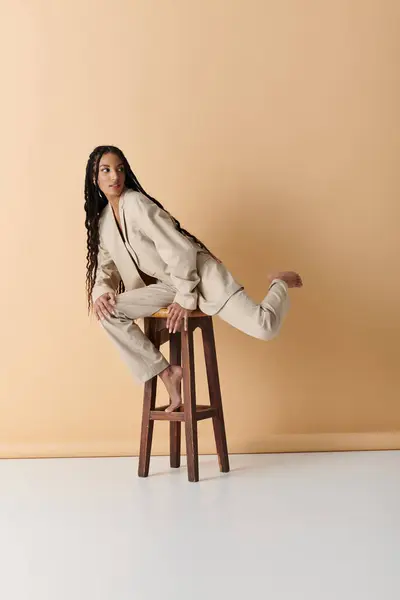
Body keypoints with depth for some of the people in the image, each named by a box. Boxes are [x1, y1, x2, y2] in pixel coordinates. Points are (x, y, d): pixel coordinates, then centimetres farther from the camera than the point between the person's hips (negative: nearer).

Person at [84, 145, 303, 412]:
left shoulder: (136, 203, -17)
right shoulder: (102, 222, 6)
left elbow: (179, 249, -20)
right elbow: (105, 267, 14)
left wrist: (185, 299, -17)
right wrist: (101, 292, -8)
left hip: (199, 274, -7)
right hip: (168, 284, 7)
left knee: (263, 328, -23)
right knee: (109, 312, -14)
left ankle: (279, 283, 12)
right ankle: (167, 373, -6)